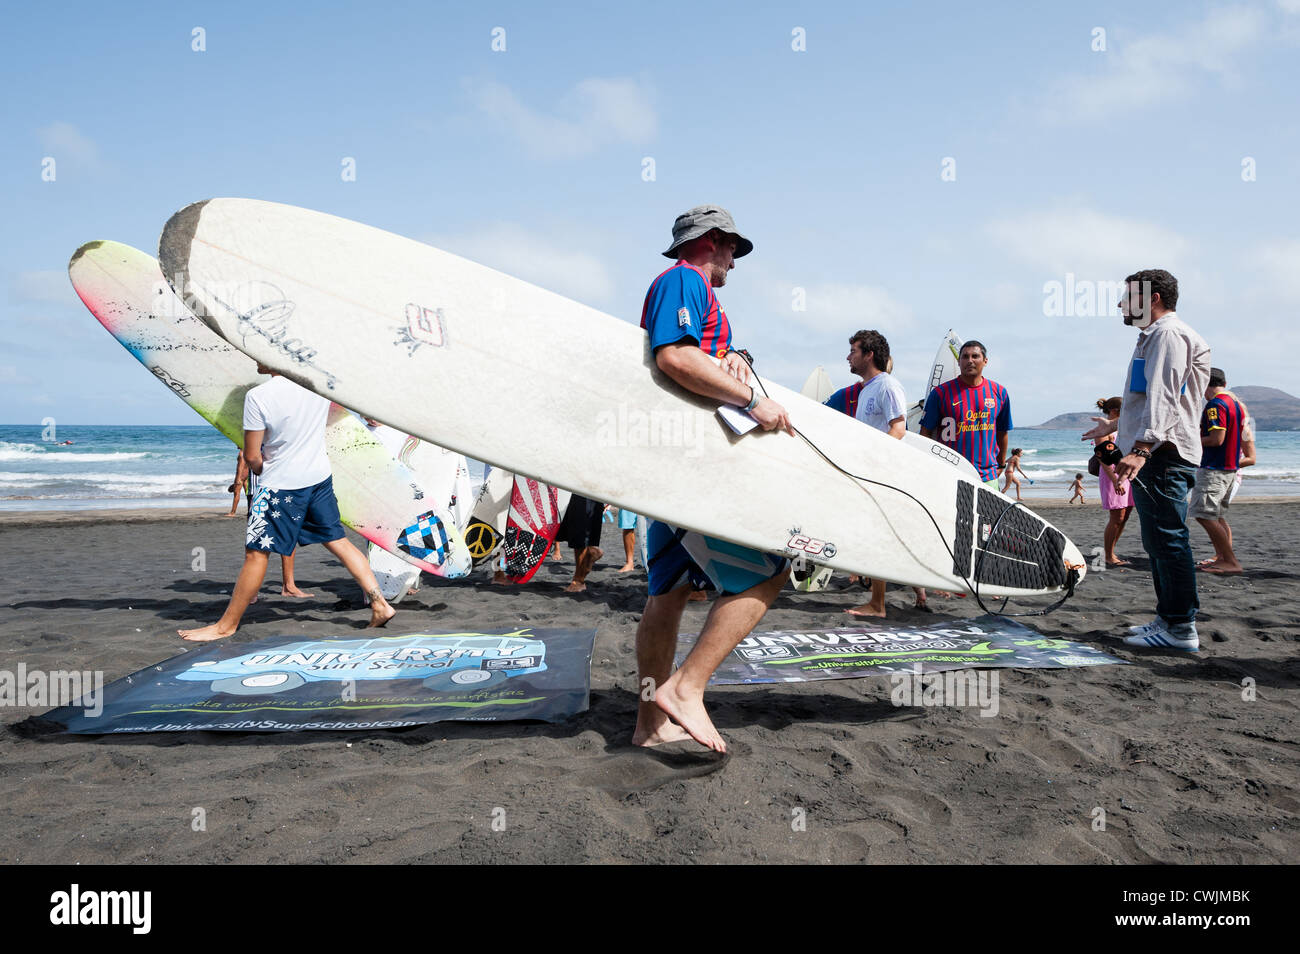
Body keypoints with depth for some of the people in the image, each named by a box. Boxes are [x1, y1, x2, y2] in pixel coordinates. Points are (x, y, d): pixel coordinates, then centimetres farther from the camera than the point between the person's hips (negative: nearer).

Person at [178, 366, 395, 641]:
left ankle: (226, 625, 13)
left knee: (256, 553, 2)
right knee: (339, 542, 12)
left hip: (280, 484, -6)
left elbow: (252, 456, -12)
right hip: (320, 477, 6)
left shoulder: (257, 396, -18)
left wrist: (262, 471, 8)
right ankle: (380, 604, 10)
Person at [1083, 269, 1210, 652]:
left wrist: (1141, 448, -32)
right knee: (1157, 542, 13)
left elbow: (1163, 398, -22)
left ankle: (1181, 628, -8)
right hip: (1153, 455, 11)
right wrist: (1116, 426, 49)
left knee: (1168, 540, -11)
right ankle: (1167, 618, 20)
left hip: (1162, 454, -11)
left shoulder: (1169, 334, -9)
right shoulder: (1153, 337, 24)